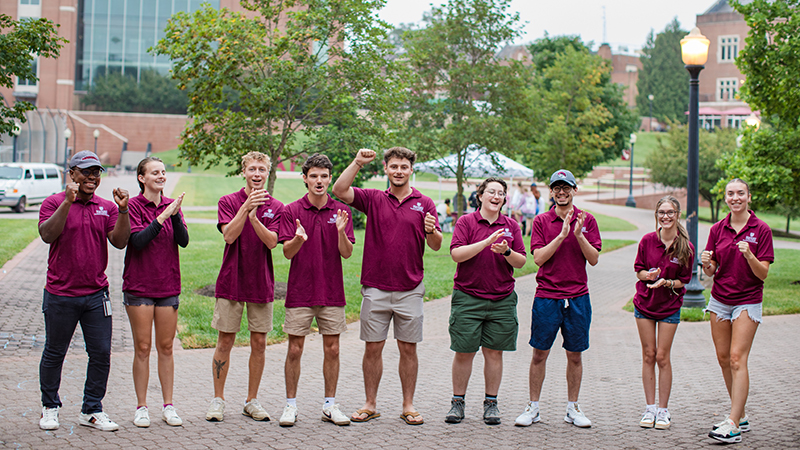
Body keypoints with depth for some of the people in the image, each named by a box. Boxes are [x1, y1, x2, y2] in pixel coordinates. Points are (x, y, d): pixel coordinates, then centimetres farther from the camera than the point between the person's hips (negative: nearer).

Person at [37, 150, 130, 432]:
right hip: (60, 295, -3)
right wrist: (67, 202, -25)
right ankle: (50, 408, 24)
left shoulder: (107, 208, 8)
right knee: (54, 354, 8)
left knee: (101, 353, 1)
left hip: (96, 294, 3)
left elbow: (120, 242, -3)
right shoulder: (54, 203, -2)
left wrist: (123, 210, -16)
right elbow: (47, 235, -18)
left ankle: (92, 411, 13)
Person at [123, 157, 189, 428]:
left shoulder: (171, 205, 8)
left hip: (168, 286, 4)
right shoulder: (134, 205, -5)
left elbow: (183, 241, -4)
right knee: (142, 347, 0)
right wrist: (162, 217, -22)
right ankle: (141, 407, 7)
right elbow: (138, 240, -17)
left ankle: (168, 406, 13)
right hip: (139, 286, -4)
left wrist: (175, 214, -18)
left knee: (166, 347, 7)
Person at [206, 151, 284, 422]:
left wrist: (254, 217, -23)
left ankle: (252, 401, 17)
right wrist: (246, 207, -24)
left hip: (261, 285, 2)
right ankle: (218, 400, 12)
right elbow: (229, 235, -14)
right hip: (231, 282, -2)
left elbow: (271, 242, -9)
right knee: (225, 341, 3)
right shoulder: (229, 202, 0)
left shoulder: (275, 207, 4)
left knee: (259, 344, 6)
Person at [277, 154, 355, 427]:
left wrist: (341, 231, -21)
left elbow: (347, 253, -2)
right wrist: (299, 239, -29)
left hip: (332, 292, 2)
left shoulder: (341, 211, 4)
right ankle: (291, 405, 11)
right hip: (299, 292, -2)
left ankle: (330, 405, 16)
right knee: (295, 350, 1)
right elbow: (287, 252, -7)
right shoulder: (291, 211, -1)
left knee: (332, 349, 6)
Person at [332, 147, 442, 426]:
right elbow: (340, 191, -10)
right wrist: (357, 163, -19)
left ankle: (408, 406, 13)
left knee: (408, 349, 5)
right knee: (373, 348, 4)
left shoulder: (424, 204, 6)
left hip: (410, 289, 0)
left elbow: (436, 246, 1)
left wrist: (431, 231, -21)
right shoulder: (373, 199, 4)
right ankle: (370, 405, 14)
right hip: (375, 288, 0)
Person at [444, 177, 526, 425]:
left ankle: (491, 403, 15)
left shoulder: (511, 226, 9)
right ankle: (457, 402, 12)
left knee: (494, 352, 6)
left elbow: (521, 261, 6)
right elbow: (456, 254, -13)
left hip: (502, 300, 3)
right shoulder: (466, 222, 0)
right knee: (464, 352, 1)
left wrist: (506, 251, -15)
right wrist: (486, 241, -21)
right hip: (468, 297, -2)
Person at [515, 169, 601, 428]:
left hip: (578, 297, 1)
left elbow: (594, 259, -1)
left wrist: (579, 235, -16)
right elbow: (538, 258, -8)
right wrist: (562, 234, -16)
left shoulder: (587, 220, 5)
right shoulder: (541, 221, 3)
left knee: (575, 355, 8)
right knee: (539, 354, 2)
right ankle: (533, 408, 12)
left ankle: (573, 409, 18)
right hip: (547, 296, -1)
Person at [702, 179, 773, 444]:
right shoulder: (718, 229, 4)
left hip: (747, 301, -5)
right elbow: (711, 272, 6)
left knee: (737, 359, -12)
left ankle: (733, 425, -14)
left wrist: (749, 255, -28)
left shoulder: (761, 230, -8)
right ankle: (741, 415, 21)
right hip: (719, 299, 5)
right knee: (723, 358, 7)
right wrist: (707, 264, -17)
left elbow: (763, 274, -10)